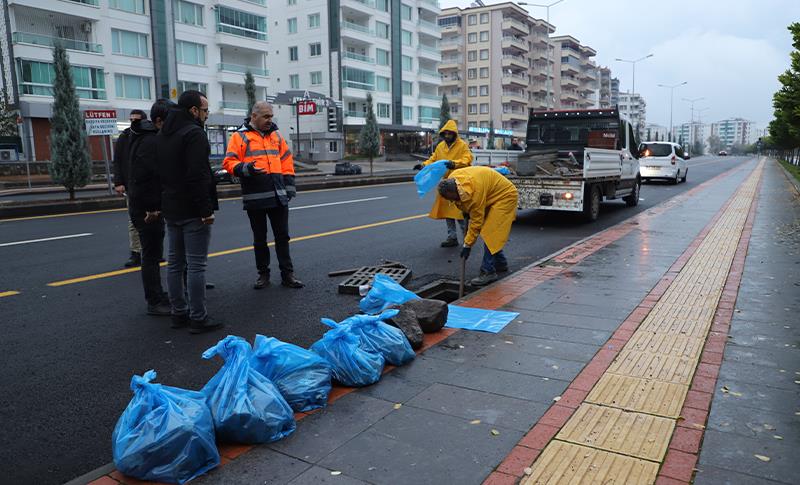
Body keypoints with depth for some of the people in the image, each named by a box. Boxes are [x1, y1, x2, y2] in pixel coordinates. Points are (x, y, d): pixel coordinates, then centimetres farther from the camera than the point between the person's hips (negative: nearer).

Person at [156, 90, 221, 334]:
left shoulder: (161, 135, 16)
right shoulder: (194, 134, -14)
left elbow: (158, 173, 19)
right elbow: (198, 176, -22)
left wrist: (161, 205, 21)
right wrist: (205, 209, -21)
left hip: (171, 210, 9)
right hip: (192, 212, -9)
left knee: (175, 263, 13)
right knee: (196, 265, -5)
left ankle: (179, 313, 22)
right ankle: (198, 318, -2)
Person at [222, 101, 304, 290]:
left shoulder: (276, 135, 14)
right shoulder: (240, 136, 1)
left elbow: (286, 161, 15)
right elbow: (229, 162, -5)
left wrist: (289, 185, 9)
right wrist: (245, 168, -24)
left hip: (278, 196, 3)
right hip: (255, 197, -3)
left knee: (282, 236, 7)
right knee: (259, 239, 9)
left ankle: (287, 274, 14)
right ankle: (263, 273, 22)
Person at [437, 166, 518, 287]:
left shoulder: (474, 190, -37)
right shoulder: (451, 180, -14)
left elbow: (476, 221, -29)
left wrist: (467, 244, -24)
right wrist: (465, 210, 0)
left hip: (504, 195, -9)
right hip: (493, 196, 9)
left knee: (490, 233, -17)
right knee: (488, 231, 12)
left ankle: (488, 272, -15)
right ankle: (500, 263, 27)